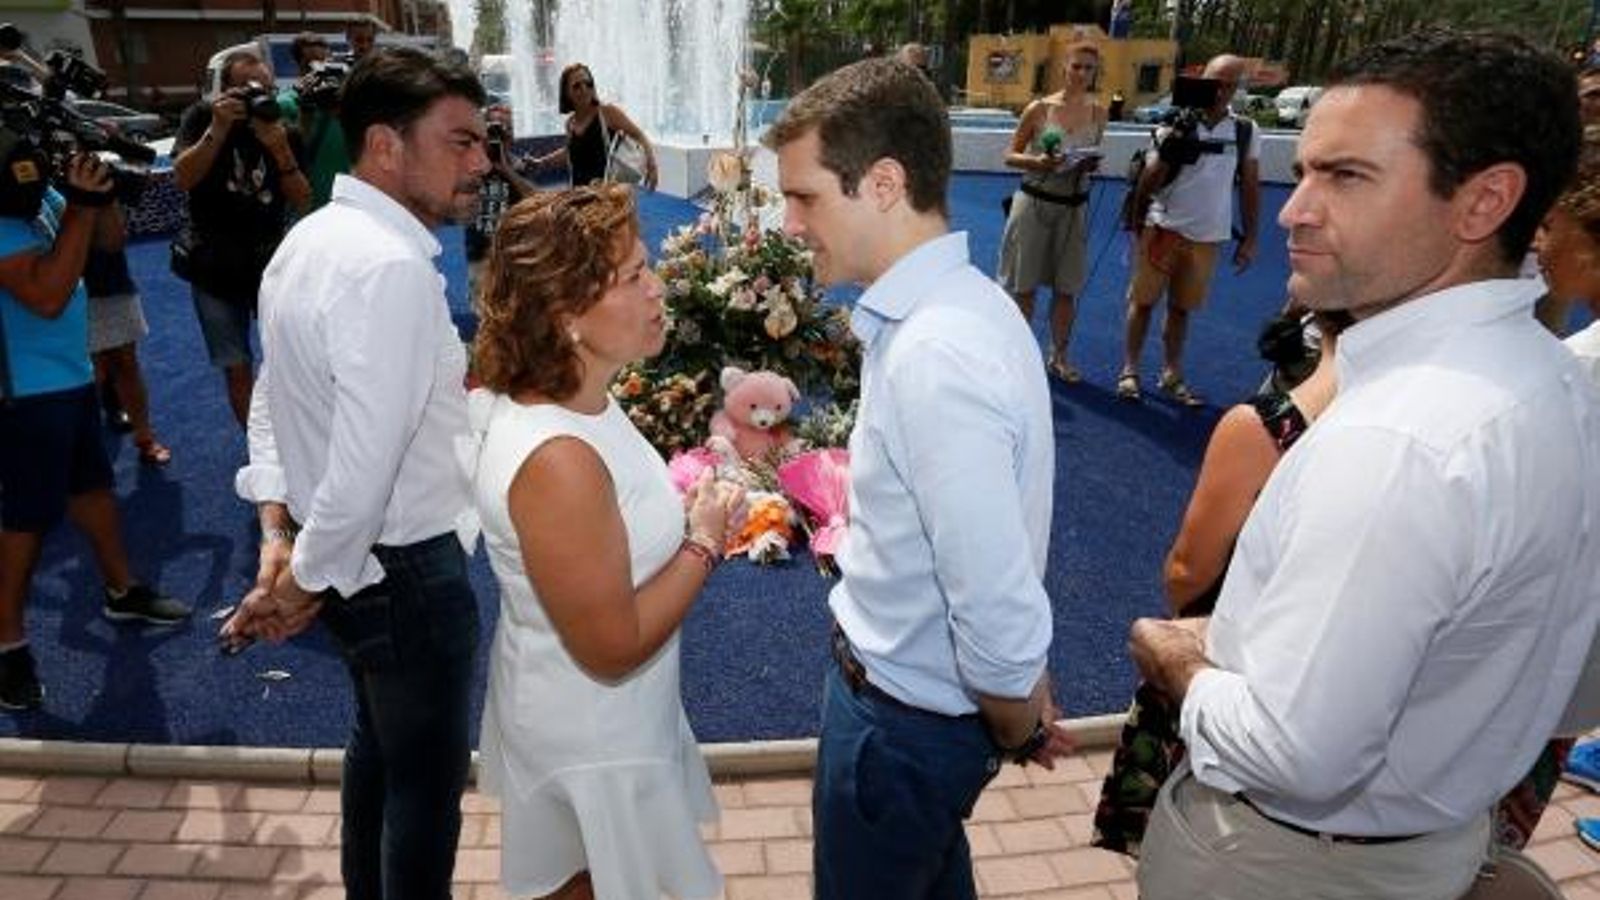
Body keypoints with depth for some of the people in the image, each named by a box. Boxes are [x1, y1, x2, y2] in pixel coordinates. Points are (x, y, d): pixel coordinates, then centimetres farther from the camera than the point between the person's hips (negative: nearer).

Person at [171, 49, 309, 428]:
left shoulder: (284, 129, 0)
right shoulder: (201, 117, -3)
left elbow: (302, 201, -6)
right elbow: (182, 178, -17)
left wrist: (281, 152, -22)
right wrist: (218, 129, -28)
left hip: (271, 259, 1)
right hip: (214, 265, 0)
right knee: (237, 368, 4)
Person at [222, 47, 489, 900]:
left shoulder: (310, 239, 5)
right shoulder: (393, 266, -27)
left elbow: (272, 397, 11)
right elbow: (366, 462, -31)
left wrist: (278, 530, 6)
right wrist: (307, 583, -17)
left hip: (349, 557, 10)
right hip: (405, 568, -10)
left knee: (377, 739, 29)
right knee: (427, 775, 12)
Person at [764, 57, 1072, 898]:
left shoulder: (935, 358, -33)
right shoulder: (949, 301, -2)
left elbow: (1001, 615, -30)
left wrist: (1020, 730, -10)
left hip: (905, 716, -8)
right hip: (907, 681, 8)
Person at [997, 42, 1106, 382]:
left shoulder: (1097, 113, 3)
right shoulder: (1040, 109, -6)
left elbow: (1092, 157, 13)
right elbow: (1011, 155, -1)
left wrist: (1091, 164, -10)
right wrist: (1039, 162, -20)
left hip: (1075, 206, 3)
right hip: (1035, 201, -3)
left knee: (1067, 288, 9)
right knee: (1023, 286, 4)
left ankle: (1059, 357, 24)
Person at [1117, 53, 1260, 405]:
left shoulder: (1245, 133, 2)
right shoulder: (1175, 125, -7)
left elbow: (1250, 187, 8)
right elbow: (1148, 185, -9)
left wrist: (1249, 238, 6)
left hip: (1208, 236, 3)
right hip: (1163, 228, -2)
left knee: (1181, 308, 12)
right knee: (1143, 301, 4)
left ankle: (1172, 375, 22)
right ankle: (1129, 371, 14)